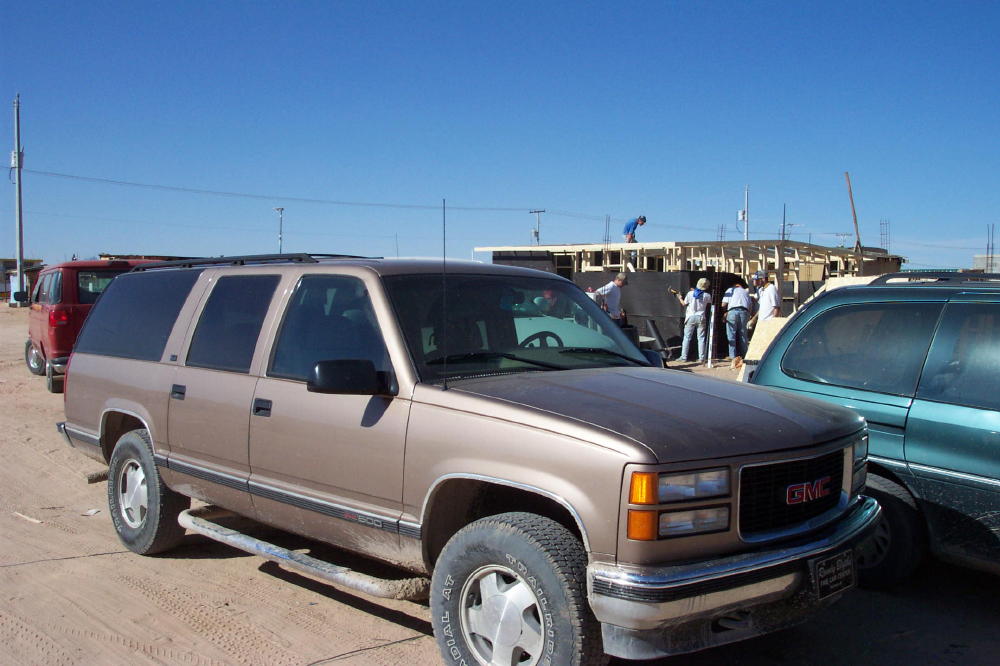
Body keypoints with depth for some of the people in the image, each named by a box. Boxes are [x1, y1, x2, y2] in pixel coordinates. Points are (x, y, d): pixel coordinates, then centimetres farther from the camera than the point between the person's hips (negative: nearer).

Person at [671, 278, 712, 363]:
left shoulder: (690, 294, -5)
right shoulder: (707, 295, -5)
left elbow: (684, 304, 4)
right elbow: (709, 304, 15)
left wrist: (679, 297, 22)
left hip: (691, 317, 0)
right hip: (701, 318, 0)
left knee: (687, 337, 5)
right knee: (701, 338, 5)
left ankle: (684, 357, 2)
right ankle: (702, 357, 3)